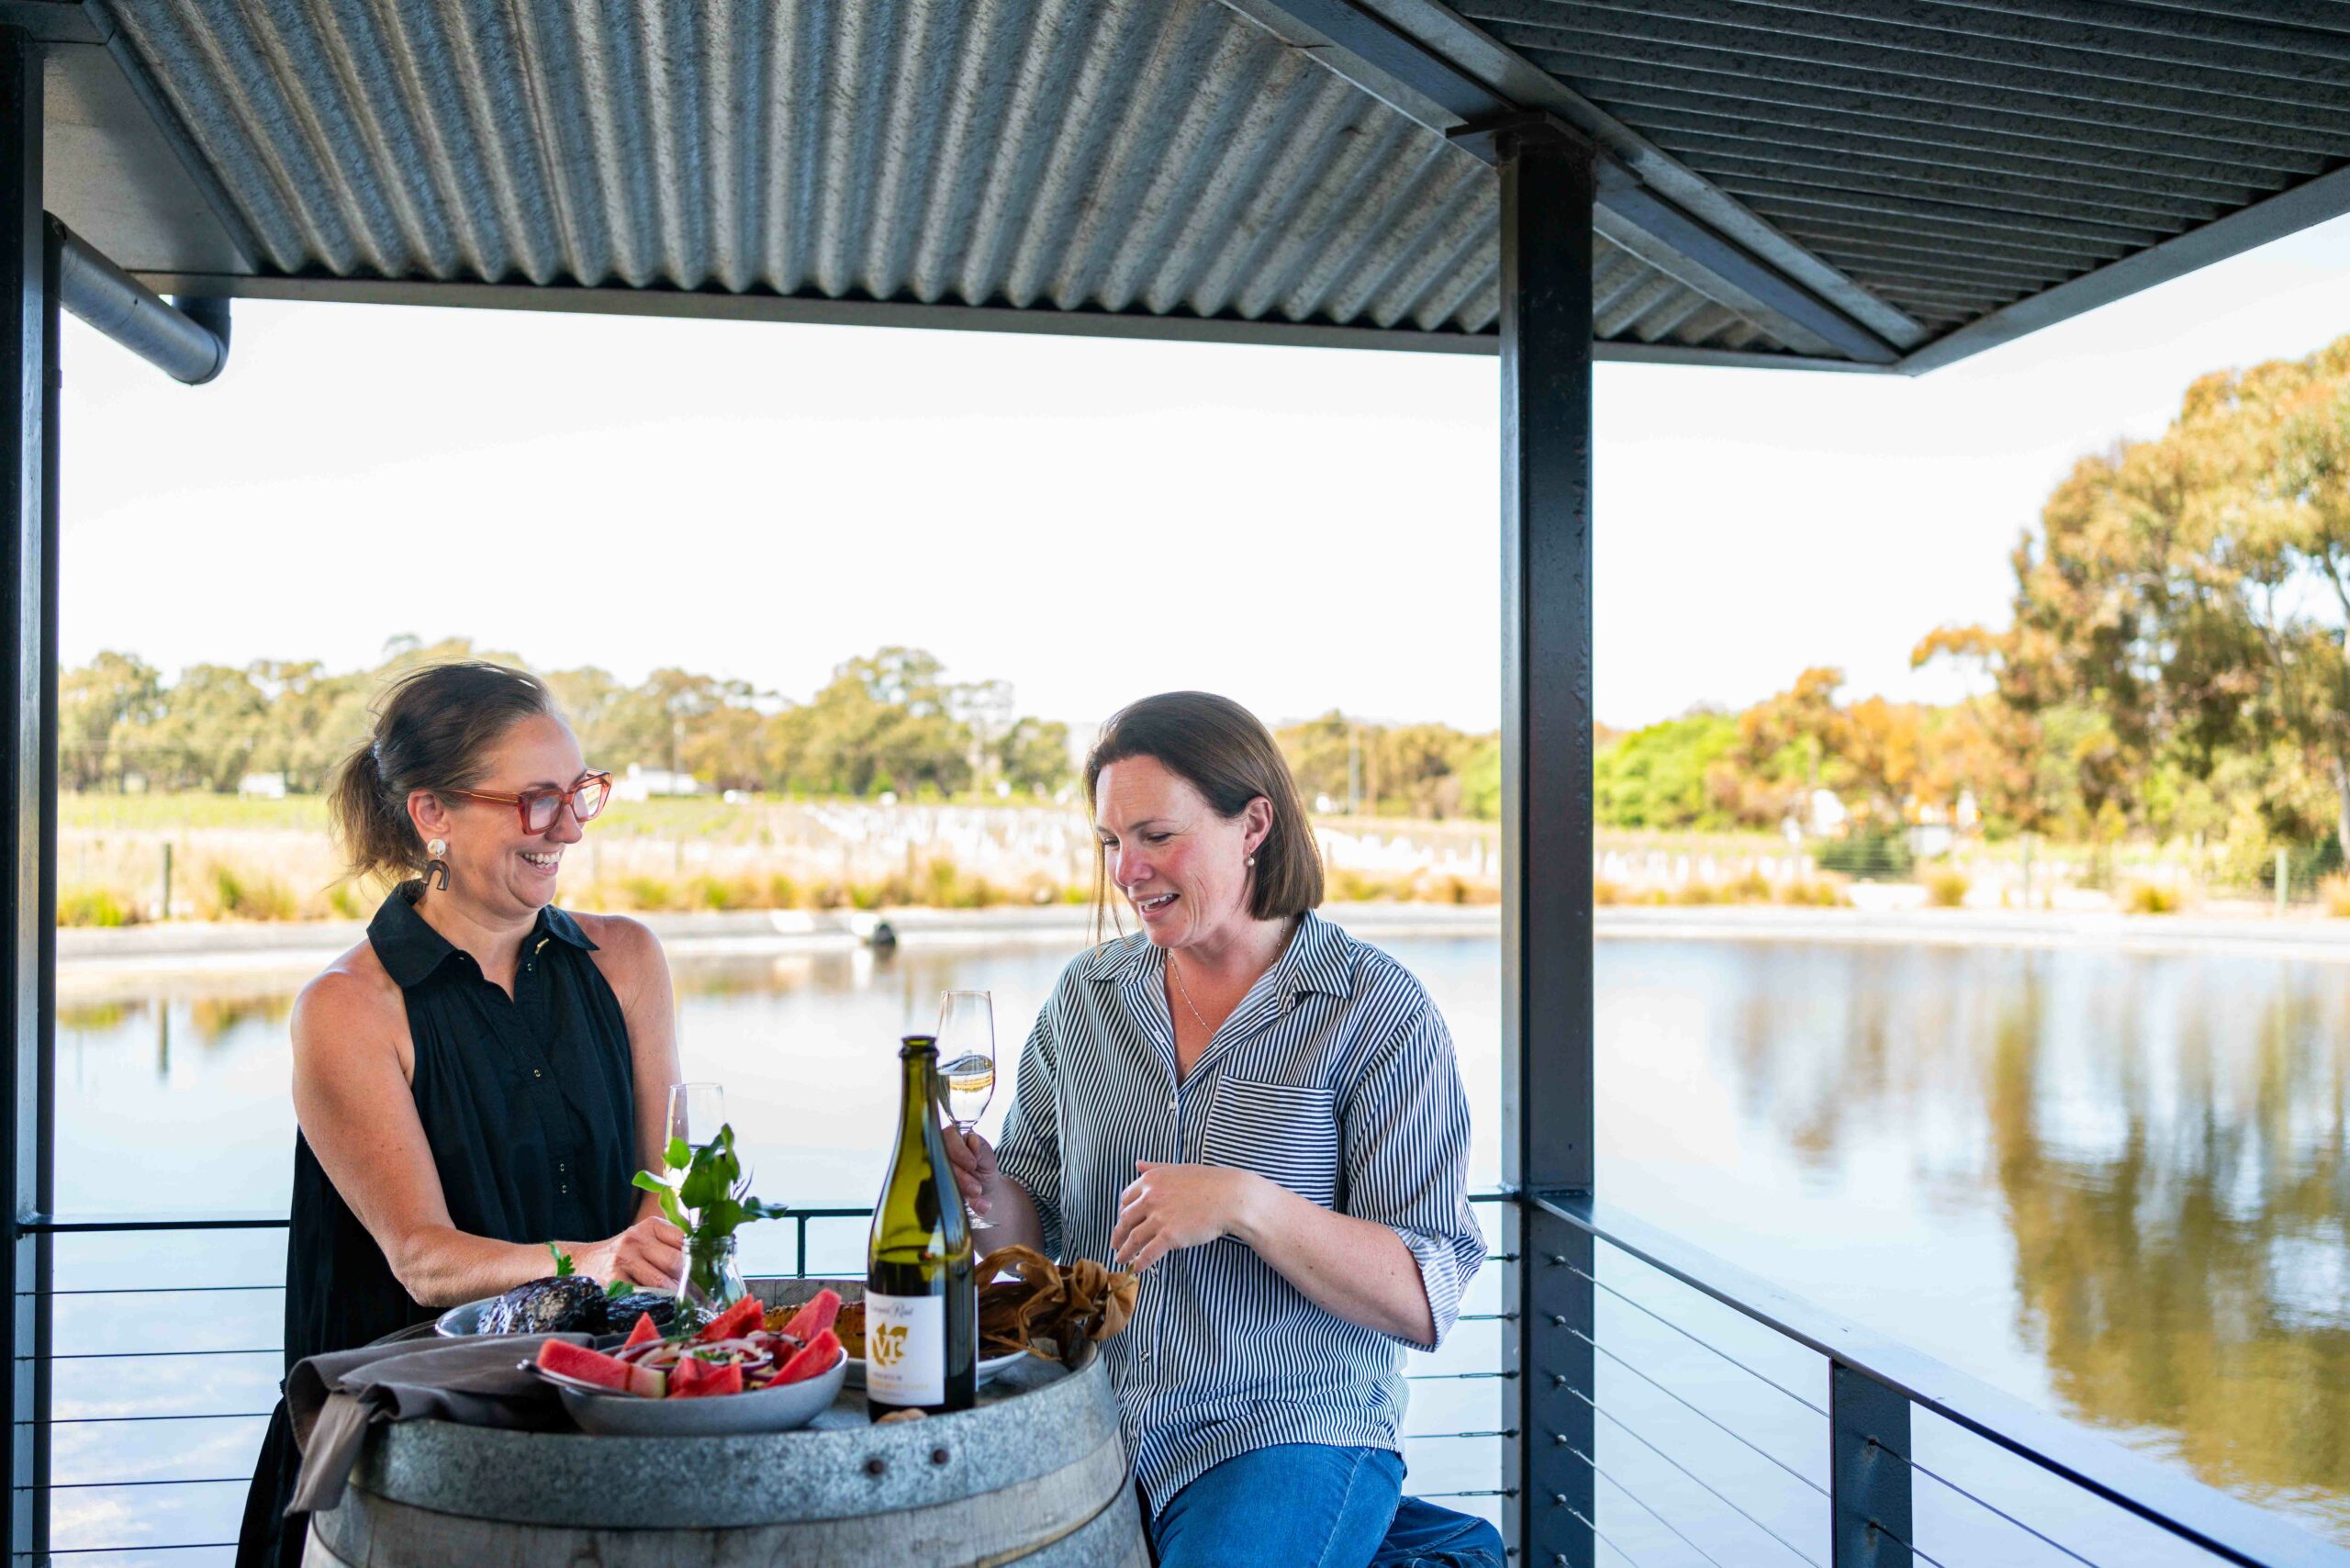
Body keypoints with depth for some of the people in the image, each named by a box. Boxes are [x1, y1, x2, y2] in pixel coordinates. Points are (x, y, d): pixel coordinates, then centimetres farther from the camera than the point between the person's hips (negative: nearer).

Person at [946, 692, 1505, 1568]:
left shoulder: (1378, 1013, -7)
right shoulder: (1087, 995, 8)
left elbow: (1425, 1301, -12)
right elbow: (1033, 1231, 12)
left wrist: (1247, 1204, -24)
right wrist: (986, 1195, -10)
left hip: (1288, 1436, -5)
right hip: (1093, 1427, 5)